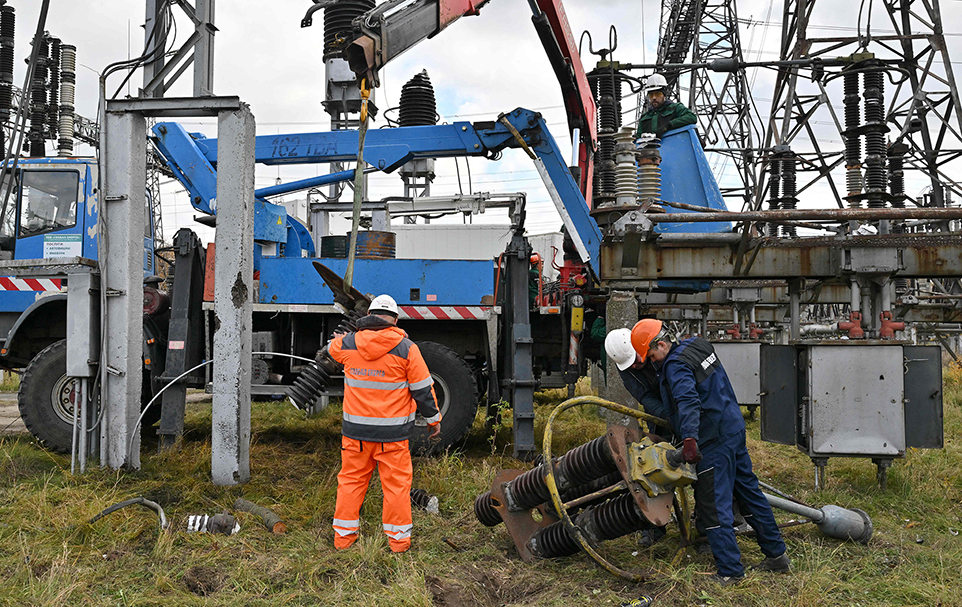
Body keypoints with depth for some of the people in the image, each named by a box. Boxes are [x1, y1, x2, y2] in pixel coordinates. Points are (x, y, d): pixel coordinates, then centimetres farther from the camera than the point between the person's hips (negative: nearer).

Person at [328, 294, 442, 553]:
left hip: (355, 430, 3)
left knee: (352, 479, 15)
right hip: (393, 433, -2)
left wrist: (340, 338, 47)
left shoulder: (348, 344, -1)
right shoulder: (406, 349, -9)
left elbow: (332, 348, 24)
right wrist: (434, 419, 7)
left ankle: (343, 534, 23)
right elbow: (423, 389, -5)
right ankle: (398, 538, 15)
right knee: (396, 483, 8)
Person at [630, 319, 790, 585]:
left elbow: (688, 402, -35)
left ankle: (730, 571, 1)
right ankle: (777, 554, 28)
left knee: (713, 504, -3)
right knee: (748, 490, 18)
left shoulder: (676, 365, -19)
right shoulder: (696, 344, 9)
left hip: (715, 440, -10)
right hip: (735, 427, 10)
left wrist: (689, 439, -46)